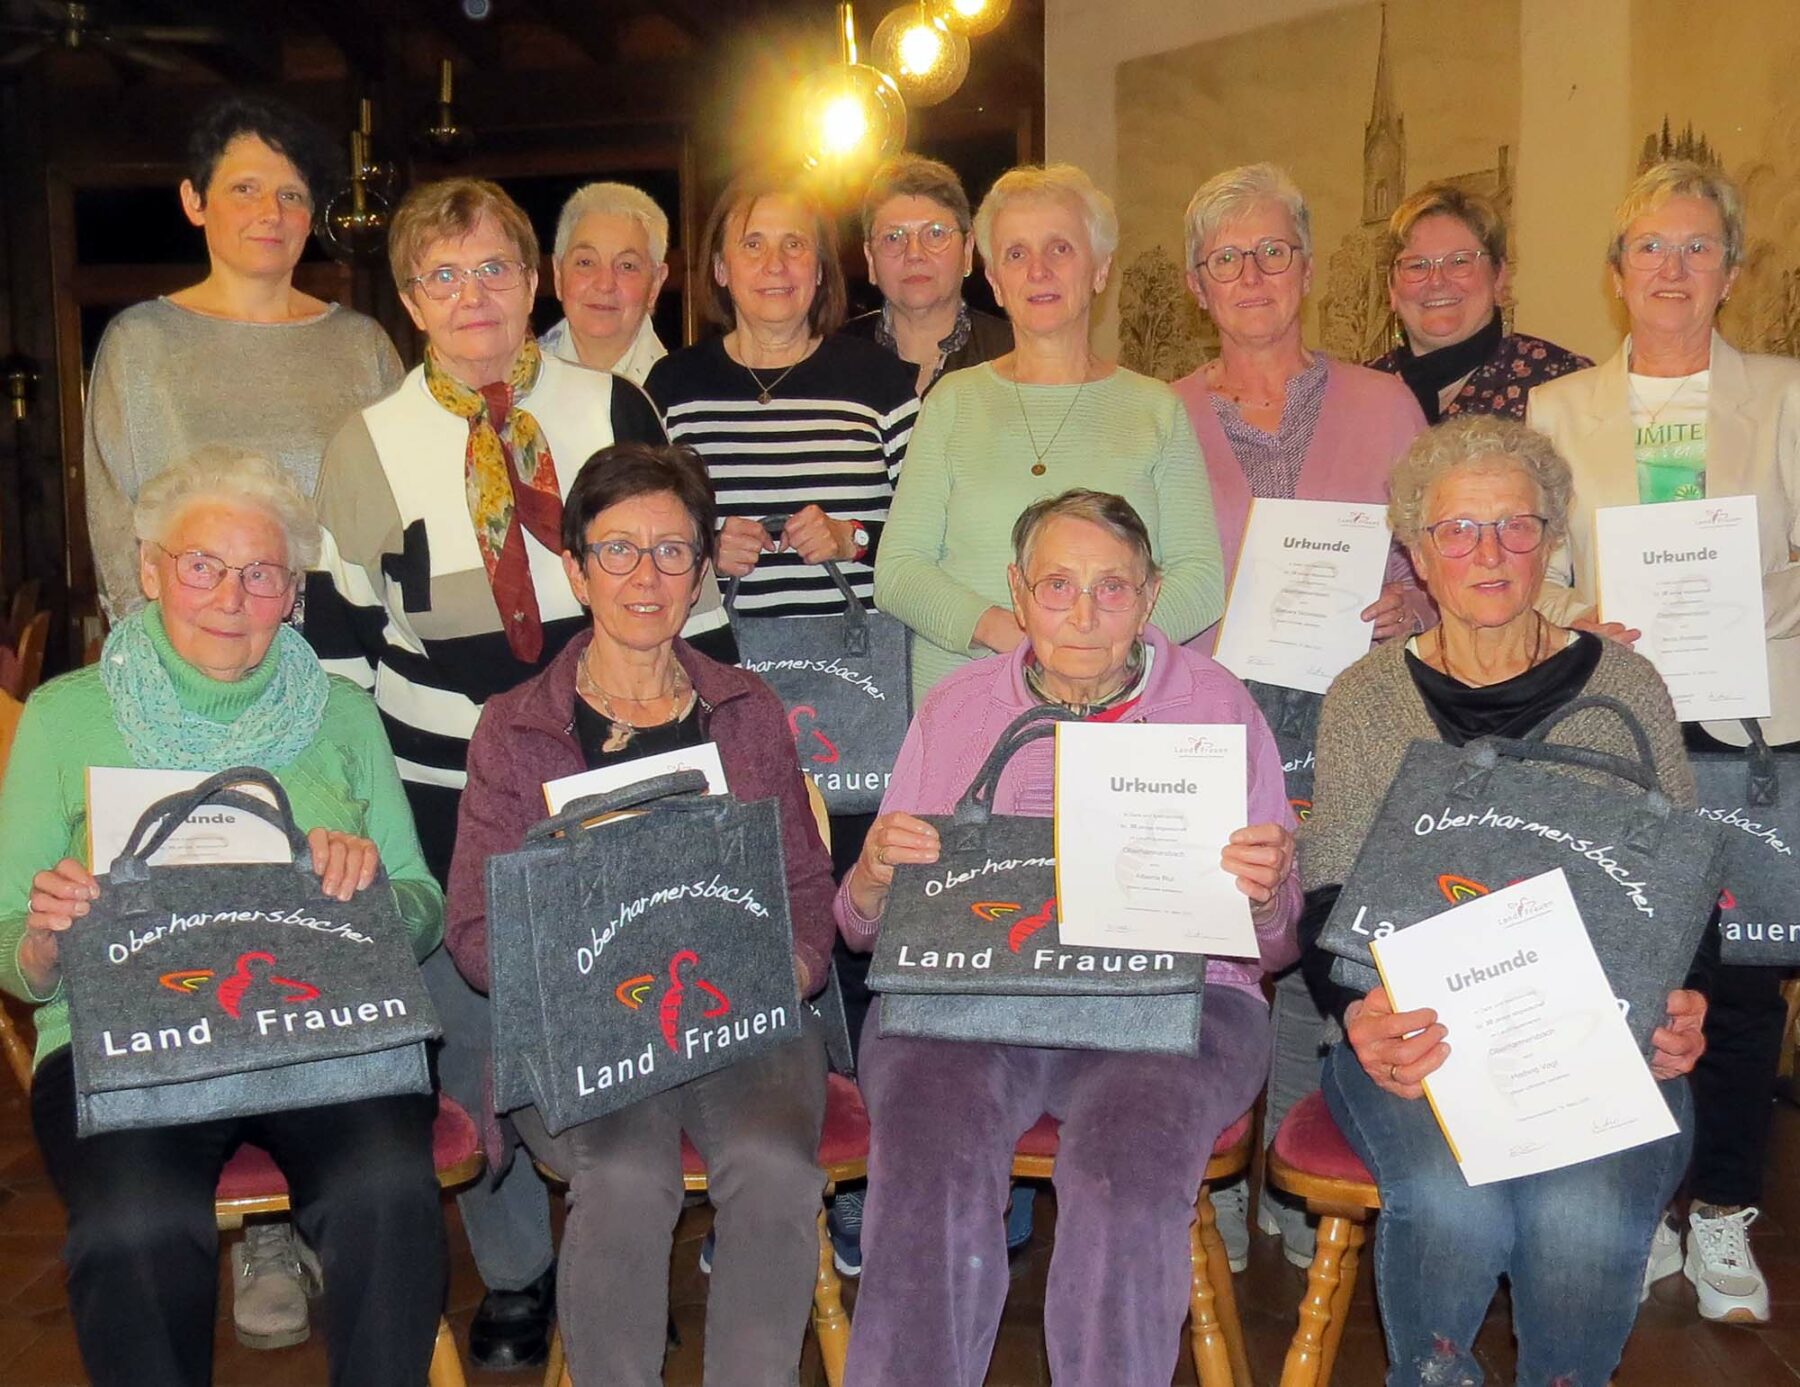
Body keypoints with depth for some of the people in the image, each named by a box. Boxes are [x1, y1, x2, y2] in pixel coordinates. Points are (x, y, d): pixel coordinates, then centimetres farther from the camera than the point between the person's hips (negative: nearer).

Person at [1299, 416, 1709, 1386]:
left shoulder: (1621, 686, 8)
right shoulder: (1365, 698, 7)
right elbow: (1327, 901, 4)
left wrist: (1680, 1010, -11)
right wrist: (1359, 1016, -17)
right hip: (1416, 1031, 0)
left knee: (1587, 1217, -29)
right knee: (1452, 1204, -30)